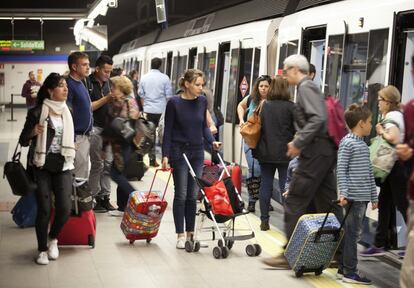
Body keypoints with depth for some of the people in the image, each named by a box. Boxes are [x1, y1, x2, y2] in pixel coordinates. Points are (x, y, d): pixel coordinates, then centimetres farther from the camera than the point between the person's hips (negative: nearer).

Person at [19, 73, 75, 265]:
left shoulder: (67, 111, 8)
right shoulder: (36, 112, -8)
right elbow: (23, 141, -7)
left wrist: (71, 145, 10)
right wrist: (33, 132, -24)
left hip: (63, 165, 4)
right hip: (42, 166, -4)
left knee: (65, 208, -8)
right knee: (44, 209, -4)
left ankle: (53, 238, 20)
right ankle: (42, 249, 13)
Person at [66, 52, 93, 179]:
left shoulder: (81, 84, 14)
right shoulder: (69, 85, -15)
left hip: (85, 137, 9)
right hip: (76, 137, -9)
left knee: (84, 174, 15)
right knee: (78, 176, -6)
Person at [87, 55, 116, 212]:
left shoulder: (107, 83, 15)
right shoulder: (88, 83, -7)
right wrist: (106, 99, -14)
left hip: (107, 127, 7)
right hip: (95, 128, -6)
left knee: (108, 163, 5)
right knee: (98, 164, -7)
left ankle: (105, 196, 11)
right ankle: (95, 198, 2)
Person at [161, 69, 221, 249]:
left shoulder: (202, 102, 3)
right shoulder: (174, 103, -10)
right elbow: (168, 130, -7)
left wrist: (212, 141, -3)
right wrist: (165, 155, -11)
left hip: (197, 152, 4)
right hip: (179, 152, -4)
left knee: (193, 195, 6)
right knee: (181, 194, -1)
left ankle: (190, 233, 15)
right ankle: (180, 235, 7)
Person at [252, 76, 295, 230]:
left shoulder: (264, 105, 0)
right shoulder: (290, 107, -9)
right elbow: (296, 129, -6)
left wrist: (259, 149, 10)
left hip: (265, 152, 3)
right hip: (284, 153, -3)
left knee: (265, 185, 9)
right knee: (285, 187, 3)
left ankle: (264, 221, 12)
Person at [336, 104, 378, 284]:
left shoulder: (363, 144, 16)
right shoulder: (347, 143, -9)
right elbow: (341, 170, -13)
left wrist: (374, 196, 20)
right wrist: (343, 193, -21)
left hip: (363, 196, 8)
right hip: (353, 196, -8)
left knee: (353, 233, 12)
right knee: (353, 234, -5)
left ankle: (345, 268, 19)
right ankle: (350, 272, -1)